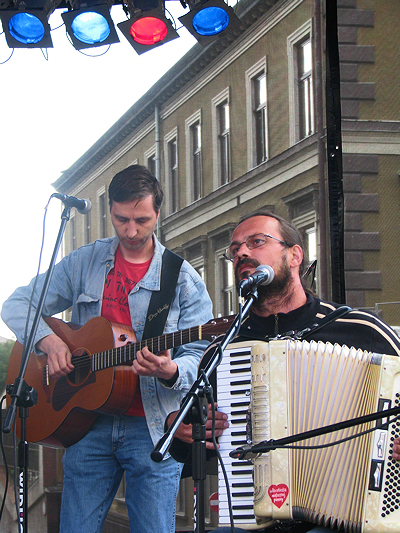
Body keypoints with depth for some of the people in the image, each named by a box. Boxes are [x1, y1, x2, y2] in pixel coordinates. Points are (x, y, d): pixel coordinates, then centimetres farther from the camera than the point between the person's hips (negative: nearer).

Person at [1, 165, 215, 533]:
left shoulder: (183, 280, 2)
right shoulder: (83, 263, 9)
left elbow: (199, 356, -4)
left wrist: (171, 372, -26)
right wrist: (48, 340, -8)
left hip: (153, 429, -2)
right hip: (89, 423, 2)